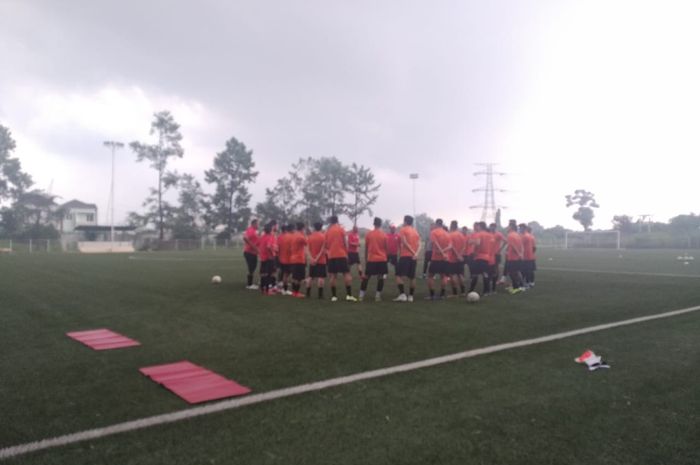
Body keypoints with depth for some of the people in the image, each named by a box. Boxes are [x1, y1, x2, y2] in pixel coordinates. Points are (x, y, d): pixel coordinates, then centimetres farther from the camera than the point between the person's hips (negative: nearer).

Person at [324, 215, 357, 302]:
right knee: (347, 274, -1)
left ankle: (333, 296, 4)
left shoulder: (327, 231, 8)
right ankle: (349, 295, -9)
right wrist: (346, 252, 6)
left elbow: (326, 245, 10)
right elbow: (345, 242, -5)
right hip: (341, 255, -4)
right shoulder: (341, 229, -1)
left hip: (331, 256, 4)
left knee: (333, 276, 6)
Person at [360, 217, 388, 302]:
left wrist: (365, 259, 15)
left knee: (366, 277, 8)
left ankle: (361, 296, 8)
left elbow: (366, 248, 6)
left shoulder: (368, 234, 1)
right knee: (380, 278, 5)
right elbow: (386, 247, 1)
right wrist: (386, 257, 14)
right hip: (382, 259, -1)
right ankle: (378, 296, 2)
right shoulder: (384, 235, -2)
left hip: (371, 259, 1)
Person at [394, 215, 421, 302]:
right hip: (413, 256, 6)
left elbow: (405, 243, -12)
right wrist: (416, 254, -9)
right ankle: (410, 296, 12)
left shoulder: (403, 230, -1)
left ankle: (402, 295, -19)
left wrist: (413, 253, -11)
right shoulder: (415, 231, 16)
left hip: (405, 256, -6)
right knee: (412, 277, 10)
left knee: (399, 275, -7)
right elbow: (419, 245, 4)